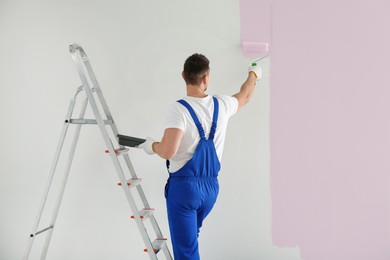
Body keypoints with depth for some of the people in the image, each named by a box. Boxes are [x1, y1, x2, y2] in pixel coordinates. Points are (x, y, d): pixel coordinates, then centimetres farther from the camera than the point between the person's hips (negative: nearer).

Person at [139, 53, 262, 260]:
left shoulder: (179, 109, -17)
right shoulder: (221, 105, 0)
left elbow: (168, 152, -25)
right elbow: (245, 96, 23)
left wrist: (152, 145, -2)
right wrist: (253, 74, 43)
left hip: (184, 185, -6)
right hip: (211, 186, 6)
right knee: (188, 239, 26)